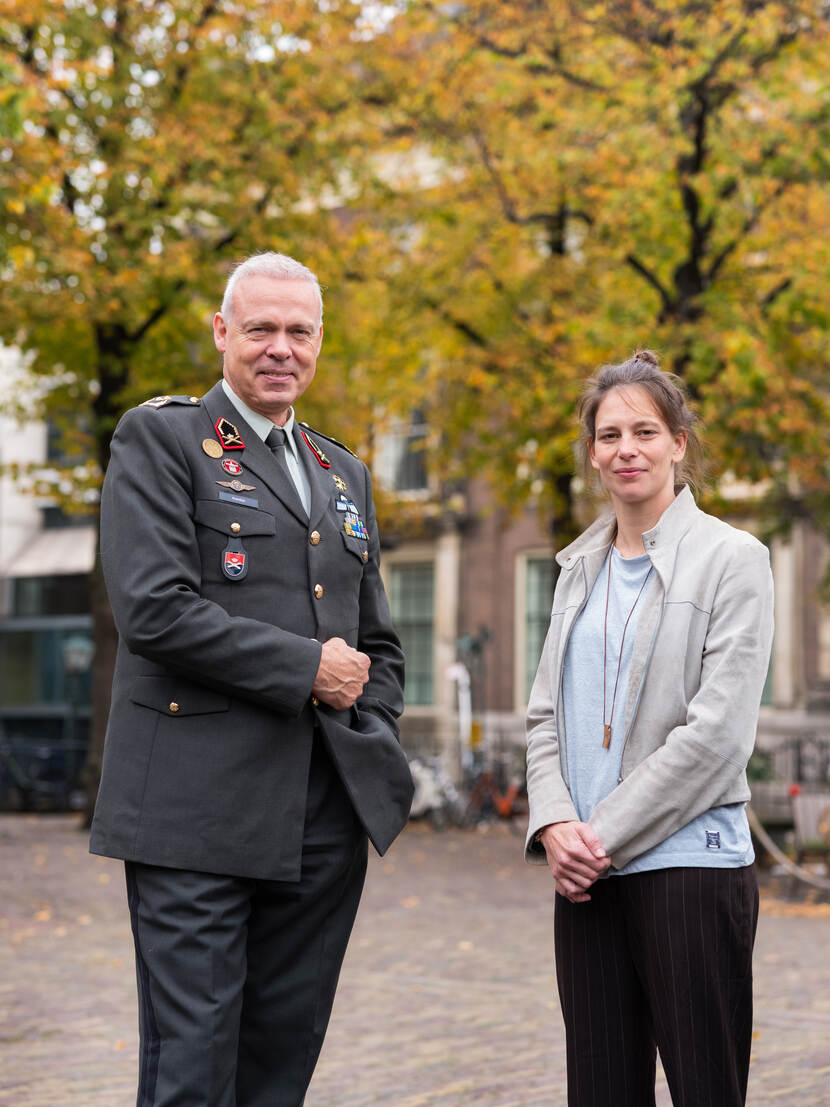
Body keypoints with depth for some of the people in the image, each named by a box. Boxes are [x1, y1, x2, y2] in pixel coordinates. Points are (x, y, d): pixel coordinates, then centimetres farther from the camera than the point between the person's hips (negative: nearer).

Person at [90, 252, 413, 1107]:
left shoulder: (345, 473, 21)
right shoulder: (159, 439, 1)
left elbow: (377, 642, 25)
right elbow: (153, 609, -13)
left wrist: (372, 736, 7)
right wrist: (305, 669, -11)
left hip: (326, 824, 6)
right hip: (198, 813, -6)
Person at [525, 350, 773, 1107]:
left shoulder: (731, 559, -4)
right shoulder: (581, 566, 15)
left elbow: (717, 731, -12)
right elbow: (547, 712, 13)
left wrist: (604, 837, -12)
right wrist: (554, 825, -5)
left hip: (690, 866, -5)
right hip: (586, 875, 6)